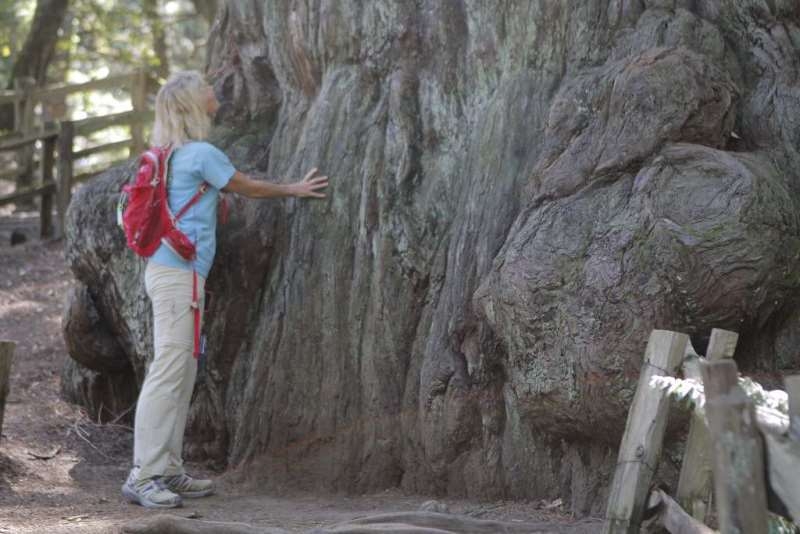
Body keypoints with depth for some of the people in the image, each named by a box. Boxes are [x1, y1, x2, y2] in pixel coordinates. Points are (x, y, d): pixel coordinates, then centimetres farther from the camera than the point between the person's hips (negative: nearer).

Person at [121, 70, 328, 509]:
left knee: (182, 377, 11)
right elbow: (250, 188, 3)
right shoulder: (201, 154, -10)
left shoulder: (173, 155, 15)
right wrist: (294, 190, 19)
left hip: (172, 272, 9)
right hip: (177, 275, -9)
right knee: (168, 373, -11)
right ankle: (143, 476, -12)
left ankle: (167, 472, 14)